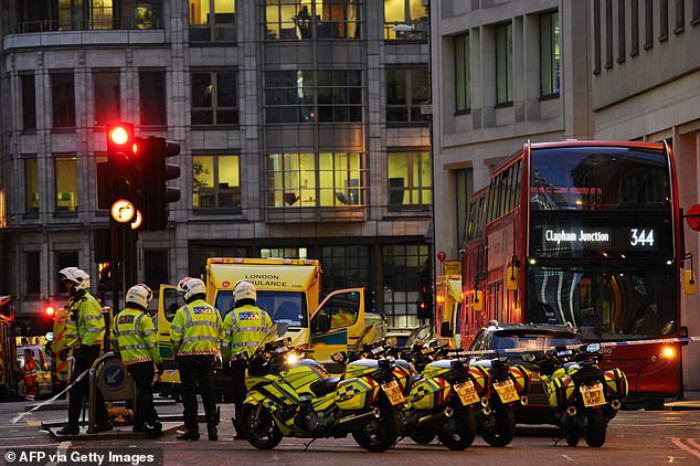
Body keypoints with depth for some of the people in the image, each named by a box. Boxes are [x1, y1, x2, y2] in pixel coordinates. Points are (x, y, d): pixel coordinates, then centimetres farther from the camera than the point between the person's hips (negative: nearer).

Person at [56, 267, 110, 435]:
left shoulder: (87, 303, -14)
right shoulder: (76, 302, 19)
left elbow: (93, 328, -22)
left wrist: (84, 346, -25)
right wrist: (67, 347, 22)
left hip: (87, 350, -11)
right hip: (82, 351, 11)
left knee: (76, 387, -11)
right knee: (90, 388, 11)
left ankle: (72, 425, -11)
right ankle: (102, 422, 15)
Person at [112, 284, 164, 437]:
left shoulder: (118, 318, 12)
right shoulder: (143, 318, -11)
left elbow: (116, 342, 18)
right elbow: (152, 343, -13)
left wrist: (121, 359, 26)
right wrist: (159, 362, -7)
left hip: (128, 361, 7)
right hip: (144, 360, -7)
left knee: (143, 390, 16)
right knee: (145, 392, -5)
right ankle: (140, 423, -9)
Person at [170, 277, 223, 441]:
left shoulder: (183, 311, -6)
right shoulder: (214, 311, 10)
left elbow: (175, 337, -8)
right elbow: (221, 337, 11)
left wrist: (176, 353, 8)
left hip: (188, 357, -4)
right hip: (208, 357, 4)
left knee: (189, 393, -1)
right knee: (208, 393, 8)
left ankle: (192, 429, -3)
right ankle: (212, 429, 6)